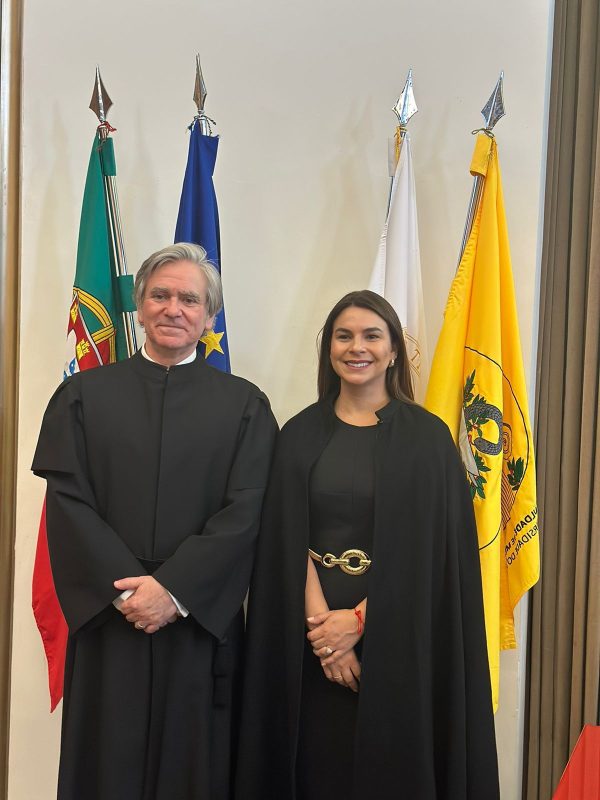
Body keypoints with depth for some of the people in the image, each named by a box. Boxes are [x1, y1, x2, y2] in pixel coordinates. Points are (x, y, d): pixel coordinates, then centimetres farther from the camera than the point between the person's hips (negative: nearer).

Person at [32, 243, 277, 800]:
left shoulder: (244, 406, 4)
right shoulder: (84, 395, 6)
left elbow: (245, 511, -5)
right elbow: (67, 501, -2)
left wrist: (173, 590, -14)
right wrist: (125, 587, -13)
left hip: (202, 624, 0)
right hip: (106, 621, 1)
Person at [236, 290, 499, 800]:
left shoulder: (427, 437, -3)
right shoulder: (302, 434, 4)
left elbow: (431, 550, -7)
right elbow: (288, 539, -2)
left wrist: (359, 619, -13)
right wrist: (318, 618, -14)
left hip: (397, 637, -1)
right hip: (311, 638, 2)